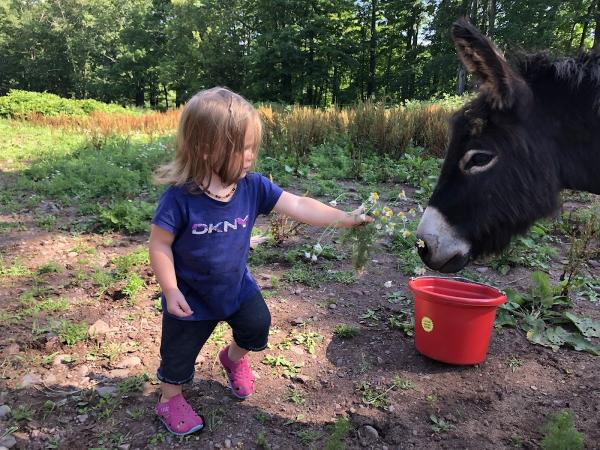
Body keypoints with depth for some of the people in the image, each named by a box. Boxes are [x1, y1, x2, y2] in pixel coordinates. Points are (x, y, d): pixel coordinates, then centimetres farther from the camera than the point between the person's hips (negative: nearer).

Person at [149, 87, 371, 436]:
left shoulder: (252, 186, -17)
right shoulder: (180, 197, -30)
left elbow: (298, 206, -19)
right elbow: (160, 245, -20)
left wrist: (343, 218, -27)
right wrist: (171, 292, -22)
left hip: (237, 285, 4)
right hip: (191, 294, -4)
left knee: (257, 324, 14)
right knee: (180, 351, 12)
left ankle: (234, 358, 48)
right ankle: (170, 399, 42)